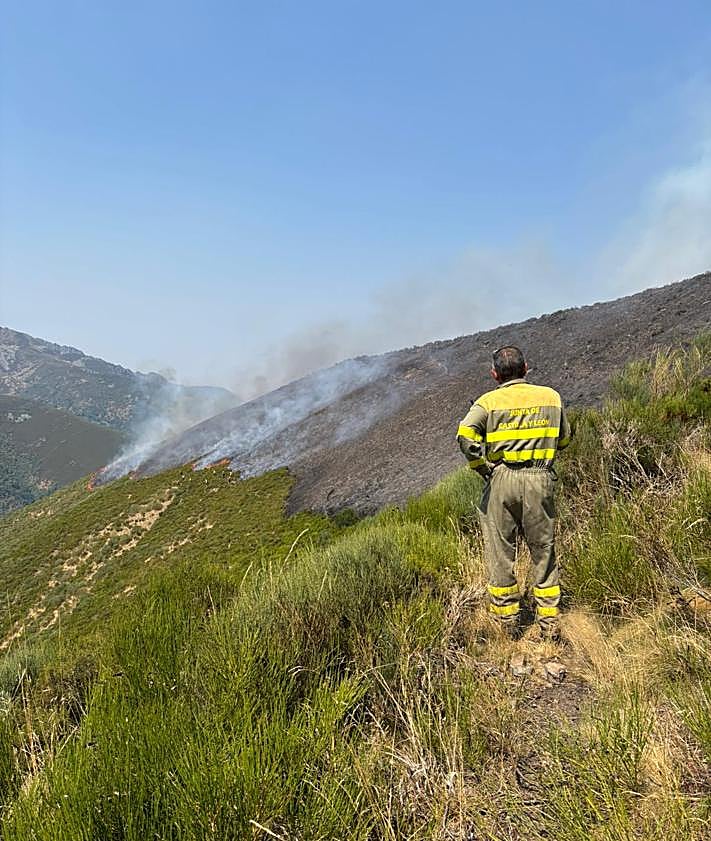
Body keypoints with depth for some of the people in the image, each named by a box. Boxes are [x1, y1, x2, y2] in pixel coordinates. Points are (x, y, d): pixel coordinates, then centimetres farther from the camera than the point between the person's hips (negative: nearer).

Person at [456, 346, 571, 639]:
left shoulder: (489, 401, -2)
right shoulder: (551, 396, 8)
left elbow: (466, 435, -18)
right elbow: (563, 439, 17)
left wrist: (482, 467, -6)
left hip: (501, 480, -2)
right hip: (540, 479, 2)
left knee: (500, 552, 11)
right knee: (544, 552, 14)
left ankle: (507, 621, 22)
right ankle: (549, 622, 20)